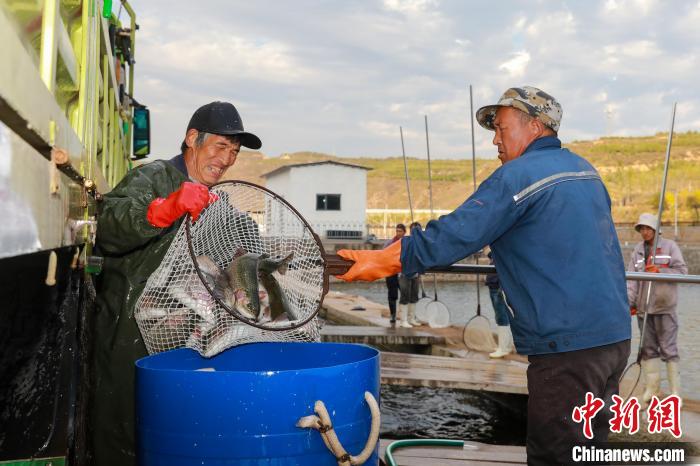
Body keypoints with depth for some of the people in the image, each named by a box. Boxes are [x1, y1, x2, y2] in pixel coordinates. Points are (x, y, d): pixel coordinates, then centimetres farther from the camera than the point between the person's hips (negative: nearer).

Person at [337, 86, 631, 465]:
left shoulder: (518, 175, -12)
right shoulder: (585, 170, 15)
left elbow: (457, 233, -19)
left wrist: (383, 260, -16)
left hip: (568, 347, -9)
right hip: (615, 335, 9)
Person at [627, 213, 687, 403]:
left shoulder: (670, 246, 1)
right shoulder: (638, 250, 11)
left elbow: (682, 271, -4)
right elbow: (632, 279, 6)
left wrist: (659, 271, -17)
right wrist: (630, 302, -3)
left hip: (665, 306, -4)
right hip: (643, 307, 4)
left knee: (668, 348, -2)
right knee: (648, 348, 9)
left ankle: (675, 390, 5)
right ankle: (651, 387, 17)